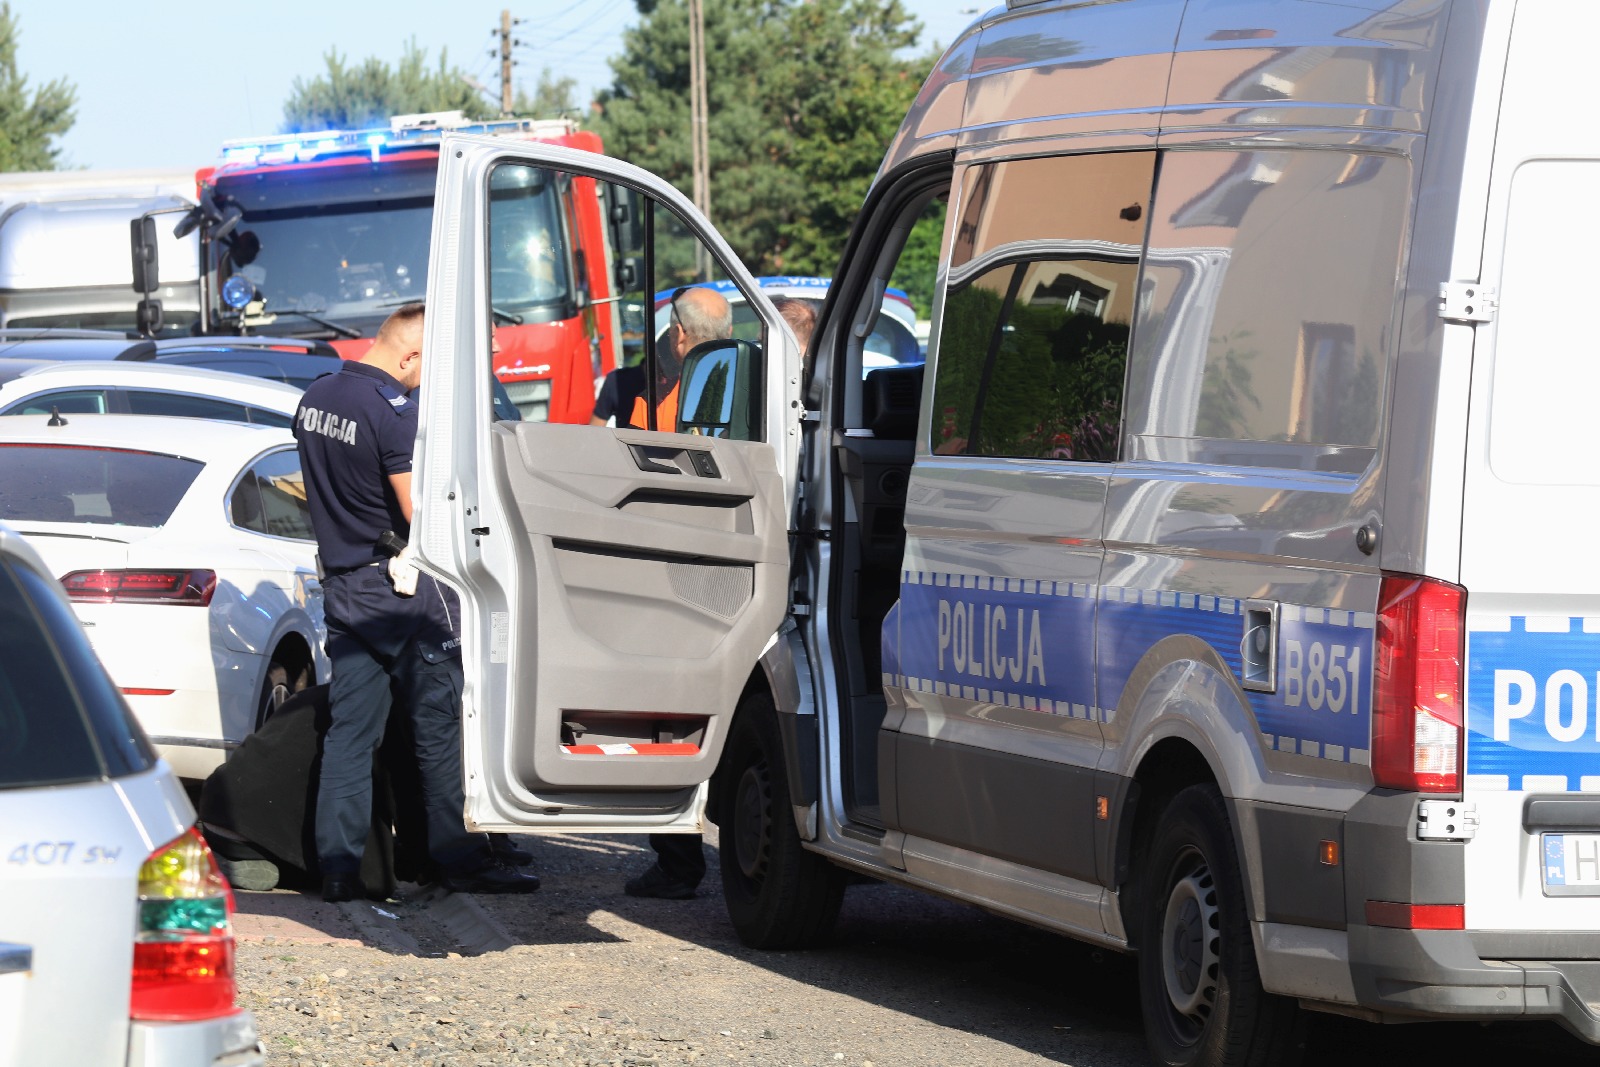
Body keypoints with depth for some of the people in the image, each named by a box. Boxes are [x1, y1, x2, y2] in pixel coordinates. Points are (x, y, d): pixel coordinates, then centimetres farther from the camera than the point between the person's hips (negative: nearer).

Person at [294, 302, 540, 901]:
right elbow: (423, 516, -20)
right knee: (440, 727, 1)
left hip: (341, 582, 8)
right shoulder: (395, 413, -18)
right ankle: (459, 859, 4)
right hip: (403, 584, -7)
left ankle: (337, 867, 3)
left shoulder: (315, 399, 8)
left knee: (348, 730, 7)